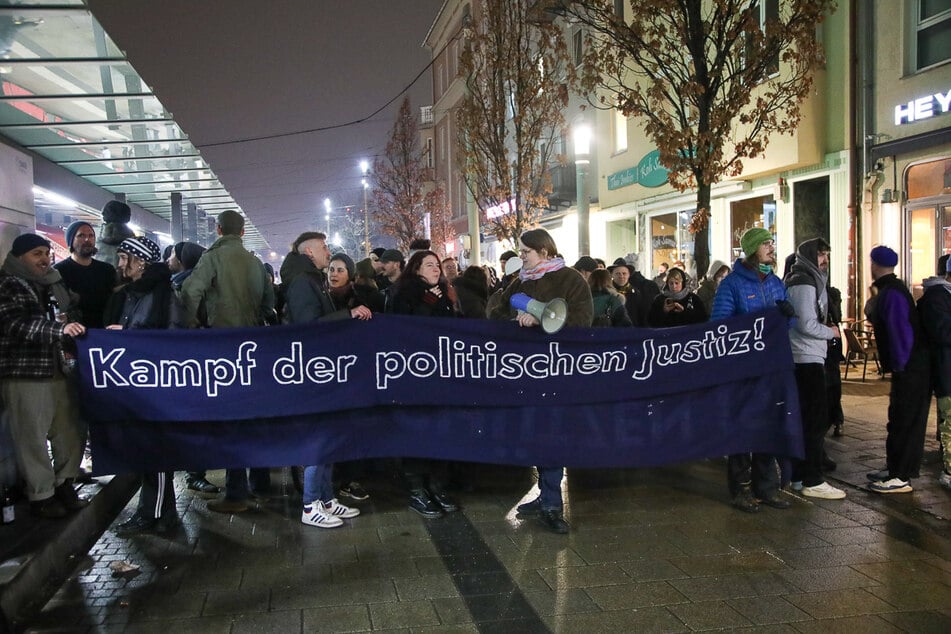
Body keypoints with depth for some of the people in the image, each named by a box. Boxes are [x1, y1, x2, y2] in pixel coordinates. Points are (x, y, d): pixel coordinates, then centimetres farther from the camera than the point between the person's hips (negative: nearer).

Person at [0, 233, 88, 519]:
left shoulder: (53, 283, 16)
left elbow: (70, 316, 32)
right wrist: (60, 330, -28)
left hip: (58, 370, 7)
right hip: (24, 375, -7)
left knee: (71, 431, 7)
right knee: (32, 438, -3)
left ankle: (64, 484, 23)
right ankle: (41, 496, 10)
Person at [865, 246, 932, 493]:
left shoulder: (891, 293, -18)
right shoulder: (889, 290, 14)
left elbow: (901, 332, -25)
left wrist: (898, 365, -19)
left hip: (910, 370, -10)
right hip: (907, 368, 10)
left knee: (905, 423, -6)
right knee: (898, 420, 16)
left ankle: (901, 478, -1)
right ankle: (894, 468, 26)